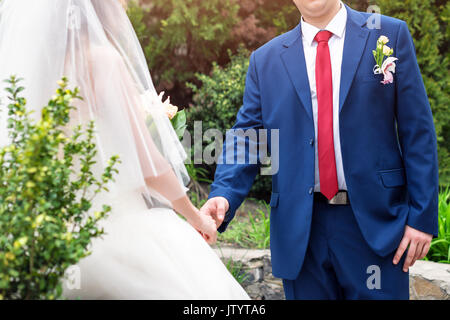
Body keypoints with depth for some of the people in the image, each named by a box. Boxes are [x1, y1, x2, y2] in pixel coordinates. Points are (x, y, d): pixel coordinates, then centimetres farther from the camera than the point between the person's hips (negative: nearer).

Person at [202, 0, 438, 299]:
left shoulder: (390, 34, 3)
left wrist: (422, 216, -5)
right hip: (300, 228, 2)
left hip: (374, 221, -1)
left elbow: (417, 131, 0)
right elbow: (247, 138, 3)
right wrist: (223, 195, -16)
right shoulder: (265, 60, 8)